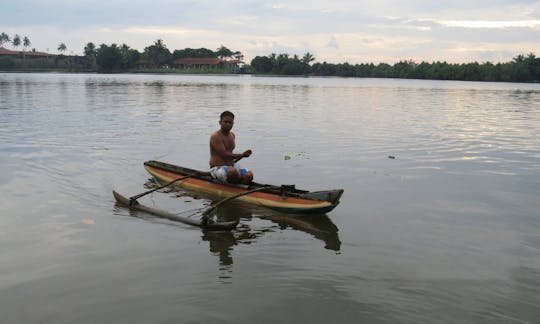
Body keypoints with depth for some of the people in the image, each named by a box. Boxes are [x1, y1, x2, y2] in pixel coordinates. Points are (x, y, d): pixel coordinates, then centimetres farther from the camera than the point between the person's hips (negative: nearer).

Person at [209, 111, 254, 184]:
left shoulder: (232, 135, 14)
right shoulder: (215, 137, -13)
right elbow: (224, 155, -19)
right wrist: (242, 155, -16)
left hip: (231, 166, 7)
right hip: (217, 168, -7)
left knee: (249, 175, -17)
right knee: (233, 171, -38)